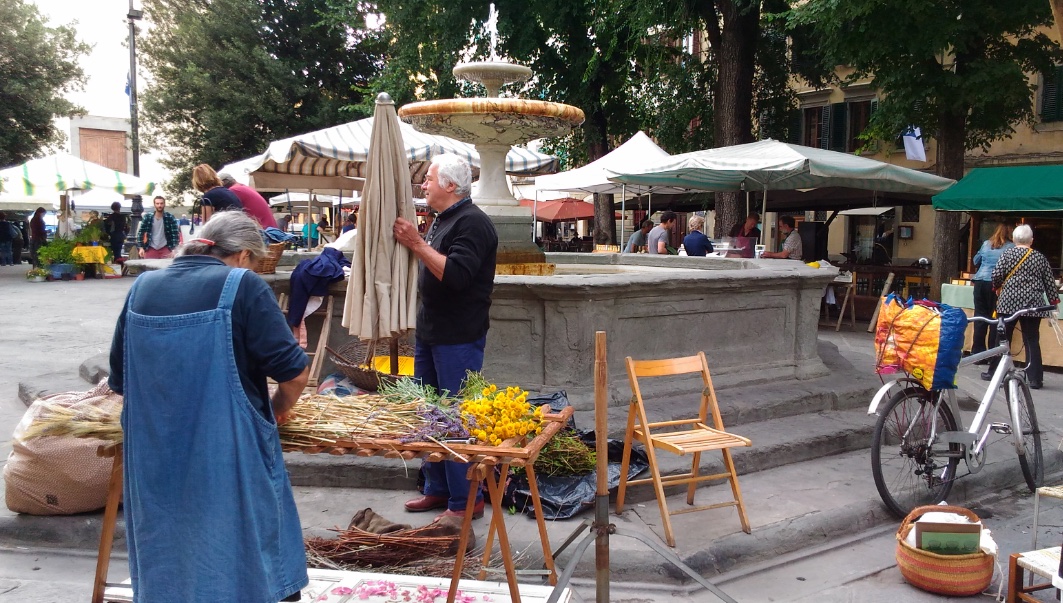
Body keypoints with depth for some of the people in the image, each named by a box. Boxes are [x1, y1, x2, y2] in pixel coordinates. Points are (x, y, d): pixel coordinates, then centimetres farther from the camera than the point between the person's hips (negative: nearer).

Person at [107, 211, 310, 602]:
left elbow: (119, 380, 15)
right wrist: (276, 412, 7)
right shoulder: (241, 285, -9)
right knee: (248, 569, 13)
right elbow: (294, 373, -13)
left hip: (154, 457, 5)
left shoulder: (143, 287, 7)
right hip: (227, 457, -5)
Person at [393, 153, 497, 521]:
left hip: (458, 339, -10)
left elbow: (456, 274, -27)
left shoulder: (472, 223, -15)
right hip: (430, 333, 10)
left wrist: (418, 244, -23)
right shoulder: (442, 220, 16)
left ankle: (466, 500, 5)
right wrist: (410, 244, 9)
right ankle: (437, 489, 27)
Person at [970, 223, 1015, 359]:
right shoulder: (1011, 247, 3)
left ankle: (977, 353, 4)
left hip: (980, 281, 3)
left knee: (980, 317, 3)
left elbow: (975, 261, 26)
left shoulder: (986, 244, 14)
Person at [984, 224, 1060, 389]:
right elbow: (1050, 282, 8)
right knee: (1032, 341, 3)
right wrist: (1054, 302, 17)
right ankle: (1035, 379, 2)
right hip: (1033, 304, 1)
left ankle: (994, 372, 13)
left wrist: (999, 287, 15)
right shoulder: (1040, 257, 7)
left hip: (1009, 302, -1)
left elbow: (996, 276, -6)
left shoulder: (1007, 254, 0)